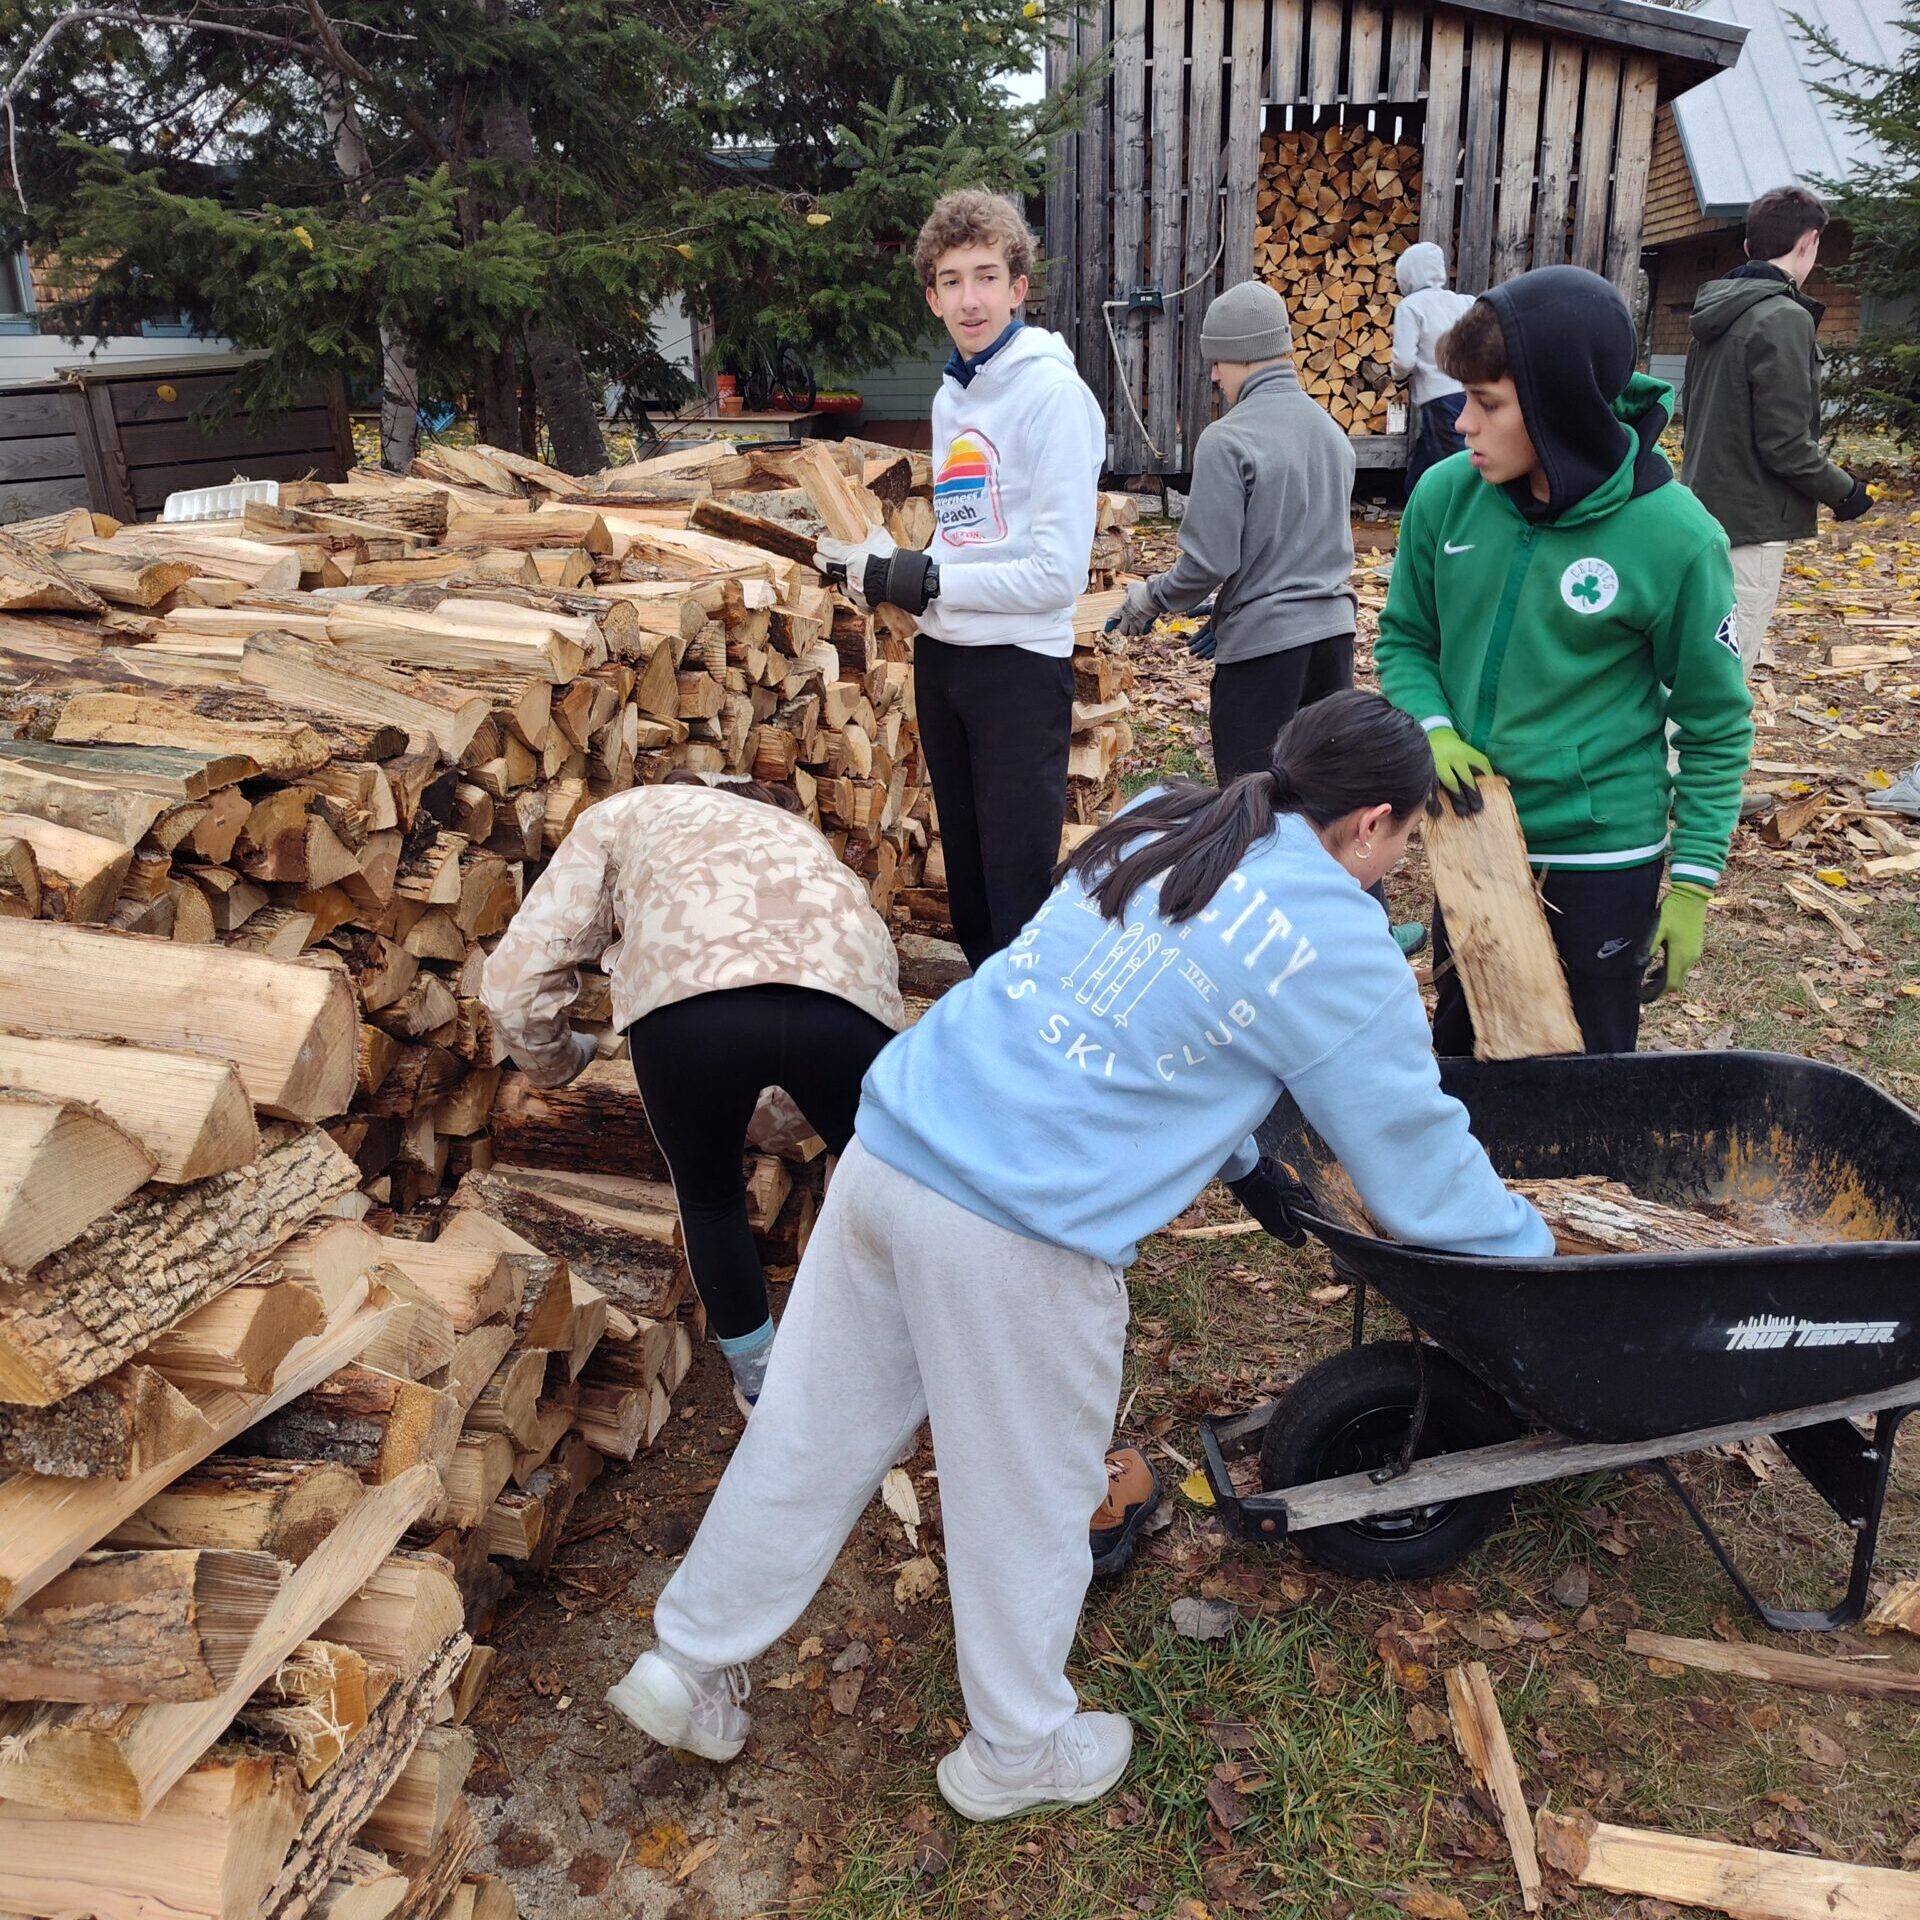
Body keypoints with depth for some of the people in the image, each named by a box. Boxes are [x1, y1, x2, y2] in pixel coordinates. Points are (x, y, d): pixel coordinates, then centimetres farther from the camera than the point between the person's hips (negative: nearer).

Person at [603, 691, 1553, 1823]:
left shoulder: (1157, 828, 13)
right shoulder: (1336, 948, -5)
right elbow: (1419, 1155, 5)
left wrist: (1240, 1157, 30)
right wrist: (1533, 1247, 23)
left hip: (888, 1149, 7)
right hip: (1020, 1237, -7)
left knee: (813, 1438, 21)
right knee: (1028, 1501, 16)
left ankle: (691, 1665, 39)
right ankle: (1019, 1751, 39)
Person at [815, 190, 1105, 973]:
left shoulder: (1053, 395, -13)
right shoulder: (951, 394, 12)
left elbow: (1057, 574, -19)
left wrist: (918, 581, -15)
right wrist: (884, 563, 2)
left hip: (1020, 665, -8)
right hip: (942, 657, 8)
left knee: (1019, 892, -4)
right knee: (966, 878, 17)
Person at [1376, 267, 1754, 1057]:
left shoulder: (1673, 538, -17)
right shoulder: (1446, 494, -8)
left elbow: (1716, 726, -6)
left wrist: (1692, 883, -6)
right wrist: (1434, 730, -13)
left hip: (1600, 864, -3)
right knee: (1457, 1051, 22)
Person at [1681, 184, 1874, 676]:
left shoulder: (1717, 314, 10)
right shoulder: (1784, 319, -17)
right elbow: (1785, 443, -19)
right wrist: (1844, 490, -5)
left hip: (1707, 506, 9)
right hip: (1752, 521, -9)